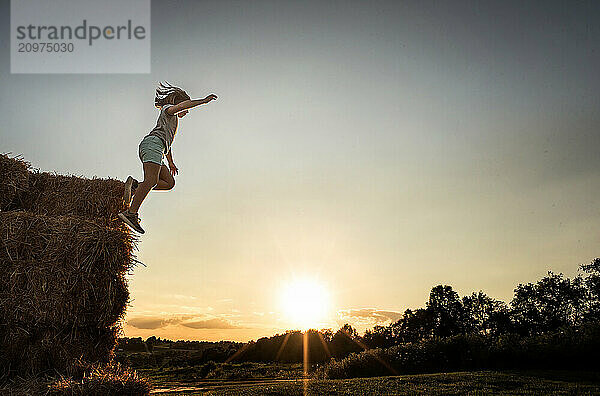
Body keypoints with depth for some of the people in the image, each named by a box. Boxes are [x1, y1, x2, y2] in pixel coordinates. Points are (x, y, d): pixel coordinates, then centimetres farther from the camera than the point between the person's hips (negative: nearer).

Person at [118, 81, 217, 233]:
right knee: (151, 181, -24)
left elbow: (167, 142, 44)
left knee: (169, 182, -2)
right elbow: (184, 105, -8)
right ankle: (131, 213, -34)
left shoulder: (172, 120, 37)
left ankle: (135, 186, -9)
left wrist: (171, 163, 47)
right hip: (152, 143, -9)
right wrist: (203, 101, -13)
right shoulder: (168, 109, 14)